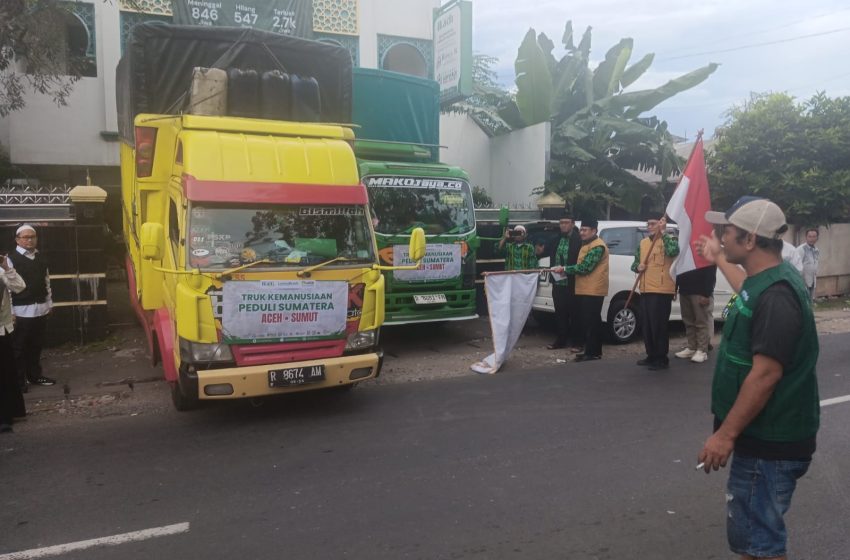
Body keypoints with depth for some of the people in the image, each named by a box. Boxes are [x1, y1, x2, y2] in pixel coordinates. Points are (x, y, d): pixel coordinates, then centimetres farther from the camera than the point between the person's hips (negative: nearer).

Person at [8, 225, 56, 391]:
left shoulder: (40, 258, 11)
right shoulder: (11, 259, -9)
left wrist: (49, 304, 15)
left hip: (40, 309, 6)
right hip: (22, 311, -6)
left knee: (36, 346, 15)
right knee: (19, 347, 3)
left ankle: (35, 375, 28)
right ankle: (19, 380, 13)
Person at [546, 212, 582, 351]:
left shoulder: (578, 239, -10)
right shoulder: (556, 239, 11)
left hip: (572, 283, -6)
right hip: (557, 282, 6)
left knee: (574, 313, 3)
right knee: (560, 313, 14)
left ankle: (576, 342, 12)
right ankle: (561, 340, 24)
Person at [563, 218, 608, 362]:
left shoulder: (597, 246, -14)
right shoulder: (587, 244, 21)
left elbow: (585, 267, -20)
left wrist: (565, 269, -12)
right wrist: (567, 270, 6)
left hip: (593, 291, -10)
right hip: (584, 290, 10)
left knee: (592, 322, -8)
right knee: (586, 321, 12)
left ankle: (593, 352, -4)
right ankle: (590, 351, 18)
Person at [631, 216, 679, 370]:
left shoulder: (669, 239, -4)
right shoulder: (643, 243, 16)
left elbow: (673, 251, -27)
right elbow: (635, 263, 22)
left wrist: (663, 232, -21)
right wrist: (637, 267, -1)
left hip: (662, 290, -7)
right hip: (645, 290, 7)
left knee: (659, 325, -5)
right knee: (646, 325, 12)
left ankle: (662, 359, 3)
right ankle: (651, 356, 24)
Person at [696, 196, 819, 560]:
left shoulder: (776, 295, -26)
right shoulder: (769, 277, 6)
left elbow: (766, 374, -28)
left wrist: (726, 434, -24)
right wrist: (719, 260, 42)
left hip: (770, 441, -10)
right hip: (765, 433, 10)